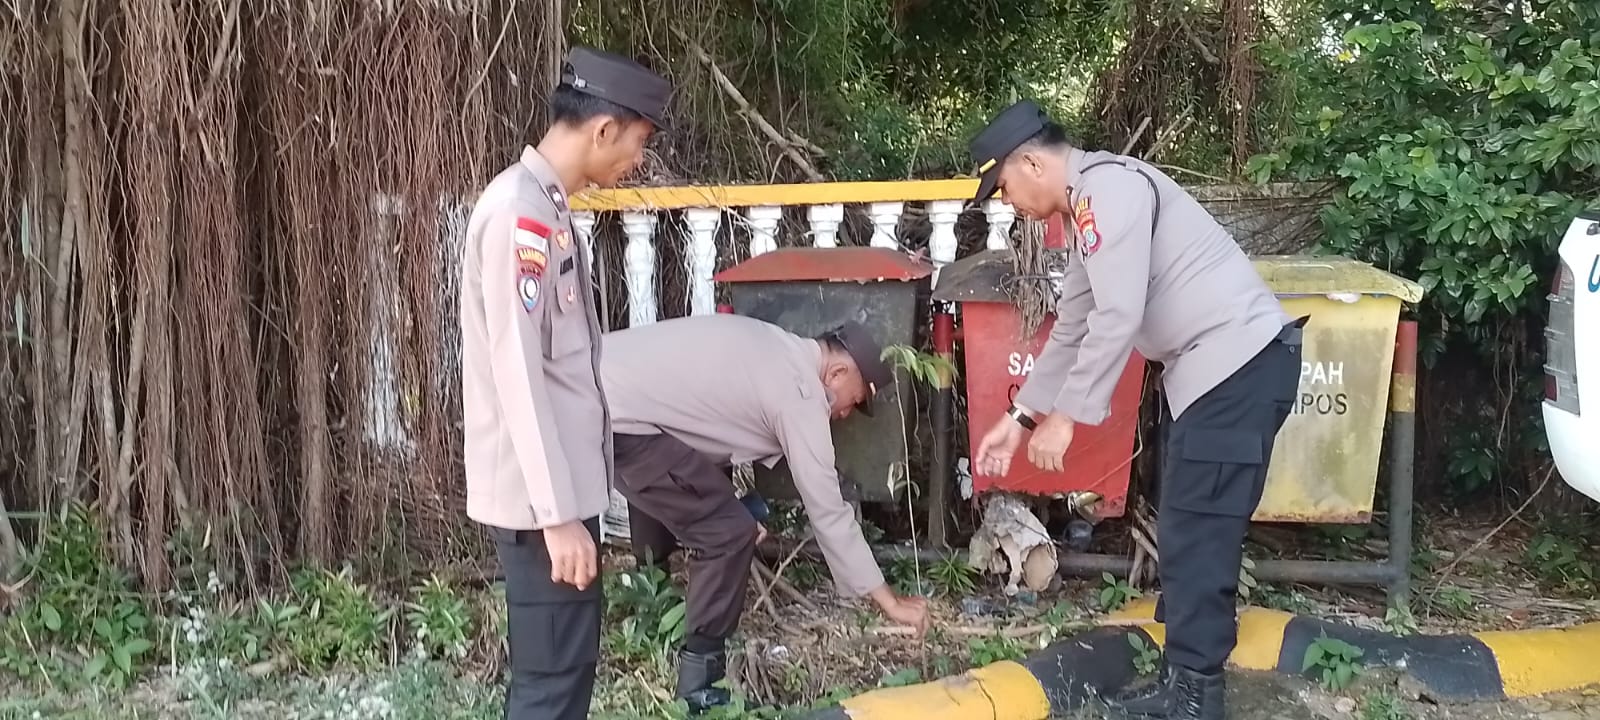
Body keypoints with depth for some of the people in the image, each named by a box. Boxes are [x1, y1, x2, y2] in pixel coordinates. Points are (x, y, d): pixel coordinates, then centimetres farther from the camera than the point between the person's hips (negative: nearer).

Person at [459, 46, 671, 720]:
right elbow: (517, 373, -22)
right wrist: (558, 514, -23)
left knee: (563, 662, 16)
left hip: (561, 483, 10)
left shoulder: (544, 207, 12)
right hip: (540, 494, -10)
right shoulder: (518, 211, -18)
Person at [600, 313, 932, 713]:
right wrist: (891, 603, 2)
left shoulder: (774, 346, 19)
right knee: (729, 532, -5)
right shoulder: (800, 392, -8)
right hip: (615, 417, -10)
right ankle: (698, 682, 5)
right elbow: (829, 513, -6)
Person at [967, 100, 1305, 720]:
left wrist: (1065, 416, -16)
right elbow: (1074, 328, 23)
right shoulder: (1090, 206, 18)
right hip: (1210, 367, 11)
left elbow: (1118, 318, -22)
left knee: (1195, 530, -6)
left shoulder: (1107, 186, -15)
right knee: (1189, 525, 16)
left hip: (1240, 361, -11)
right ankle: (1178, 666, 26)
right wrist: (1020, 417, 24)